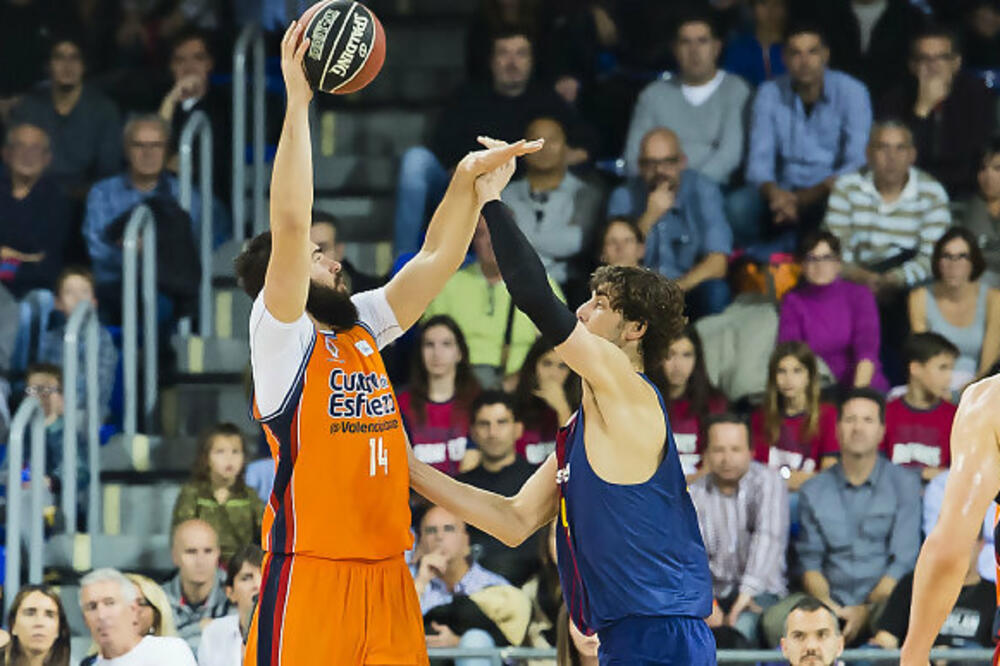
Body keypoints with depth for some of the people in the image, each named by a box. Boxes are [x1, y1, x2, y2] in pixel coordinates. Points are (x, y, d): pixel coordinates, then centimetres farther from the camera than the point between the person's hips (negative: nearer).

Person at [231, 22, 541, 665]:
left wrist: (468, 180, -2)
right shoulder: (280, 335, -3)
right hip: (311, 577, -7)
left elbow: (435, 259, 13)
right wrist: (298, 104, -18)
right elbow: (291, 225, -16)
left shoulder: (364, 328, 16)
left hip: (388, 579, 7)